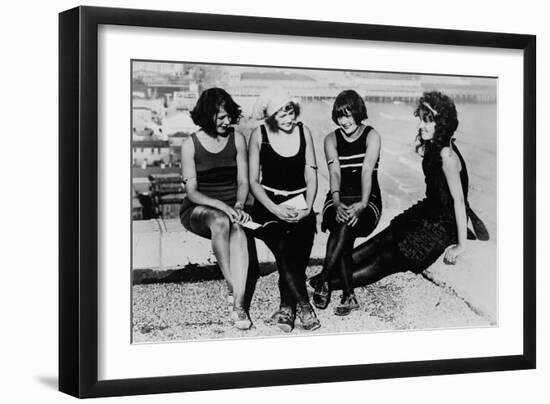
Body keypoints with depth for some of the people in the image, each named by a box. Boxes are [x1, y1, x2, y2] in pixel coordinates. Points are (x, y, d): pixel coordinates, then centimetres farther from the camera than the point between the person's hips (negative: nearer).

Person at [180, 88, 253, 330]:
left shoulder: (237, 139, 5)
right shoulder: (190, 145, -4)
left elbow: (243, 182, 6)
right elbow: (191, 191, -7)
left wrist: (238, 205, -15)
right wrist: (220, 205, -24)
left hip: (230, 208, 2)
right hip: (197, 209, -2)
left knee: (237, 230, -35)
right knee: (220, 221, -39)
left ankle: (239, 305, -44)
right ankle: (233, 289, -35)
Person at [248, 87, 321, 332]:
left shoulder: (303, 132, 8)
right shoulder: (259, 135, 1)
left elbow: (311, 175, 10)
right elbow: (253, 181, 1)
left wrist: (308, 208, -7)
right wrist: (275, 209, -13)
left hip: (300, 204, 2)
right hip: (269, 205, -2)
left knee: (299, 248, -28)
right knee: (282, 248, -30)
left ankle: (287, 308, -27)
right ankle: (304, 306, -30)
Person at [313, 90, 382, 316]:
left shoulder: (371, 136, 1)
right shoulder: (331, 140, 10)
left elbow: (367, 171, -13)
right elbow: (334, 172, -5)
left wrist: (362, 205, -27)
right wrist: (337, 203, -23)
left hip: (368, 201, -2)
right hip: (339, 200, 2)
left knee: (346, 225, -34)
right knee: (342, 229, -30)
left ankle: (322, 284, -30)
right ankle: (348, 296, -30)